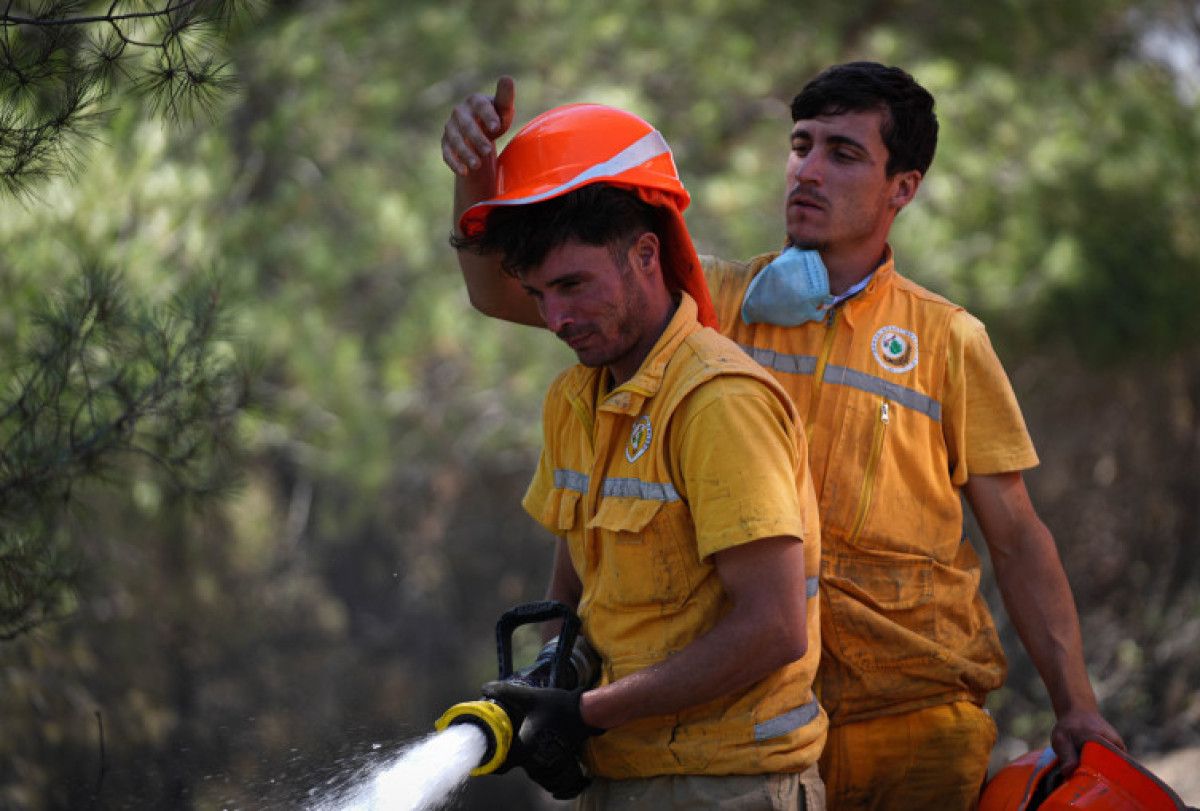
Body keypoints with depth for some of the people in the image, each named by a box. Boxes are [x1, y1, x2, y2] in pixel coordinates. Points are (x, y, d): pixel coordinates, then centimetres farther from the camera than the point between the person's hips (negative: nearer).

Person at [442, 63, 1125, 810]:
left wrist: (1076, 705, -1)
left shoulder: (948, 342, 6)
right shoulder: (713, 302, 6)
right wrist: (478, 178, -18)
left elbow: (1017, 538, 8)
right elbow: (508, 293, 1)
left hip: (914, 712, 0)